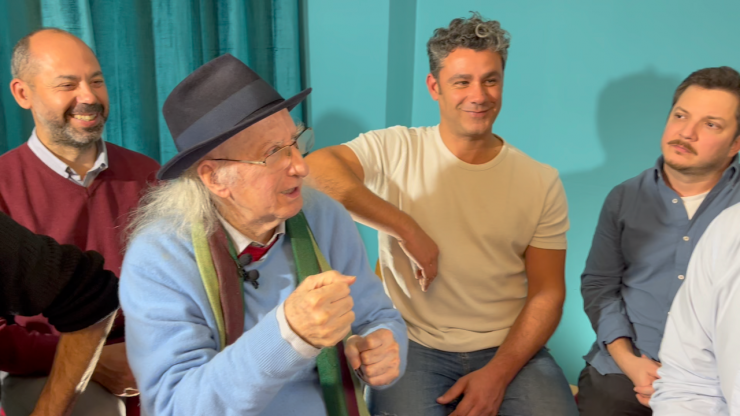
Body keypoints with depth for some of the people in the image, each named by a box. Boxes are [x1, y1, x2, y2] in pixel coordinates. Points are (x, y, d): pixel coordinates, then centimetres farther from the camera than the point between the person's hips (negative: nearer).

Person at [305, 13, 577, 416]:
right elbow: (314, 167, -23)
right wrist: (408, 230, -24)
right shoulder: (395, 150, -5)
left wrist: (498, 373, -12)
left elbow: (547, 292, 1)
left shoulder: (541, 182, 2)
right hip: (413, 345, -2)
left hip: (509, 348, 3)